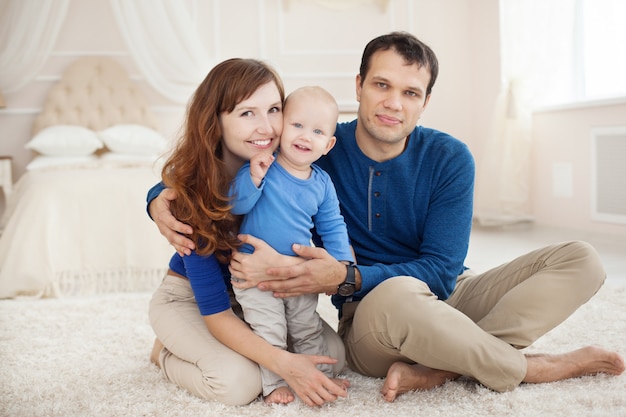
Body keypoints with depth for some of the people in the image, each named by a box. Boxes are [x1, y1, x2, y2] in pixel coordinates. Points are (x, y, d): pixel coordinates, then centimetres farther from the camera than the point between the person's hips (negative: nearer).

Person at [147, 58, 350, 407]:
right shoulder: (195, 187, -28)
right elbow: (214, 311, -29)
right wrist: (284, 364, -40)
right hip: (188, 298, -4)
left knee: (335, 354, -14)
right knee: (240, 381, -29)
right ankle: (166, 353, 5)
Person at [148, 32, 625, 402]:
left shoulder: (450, 160, -6)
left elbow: (440, 272, -13)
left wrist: (345, 277, -30)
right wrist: (165, 197, -21)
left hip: (450, 301, 4)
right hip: (368, 317, -3)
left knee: (581, 259, -13)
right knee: (395, 295, -40)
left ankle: (434, 369, -26)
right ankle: (532, 367, -15)